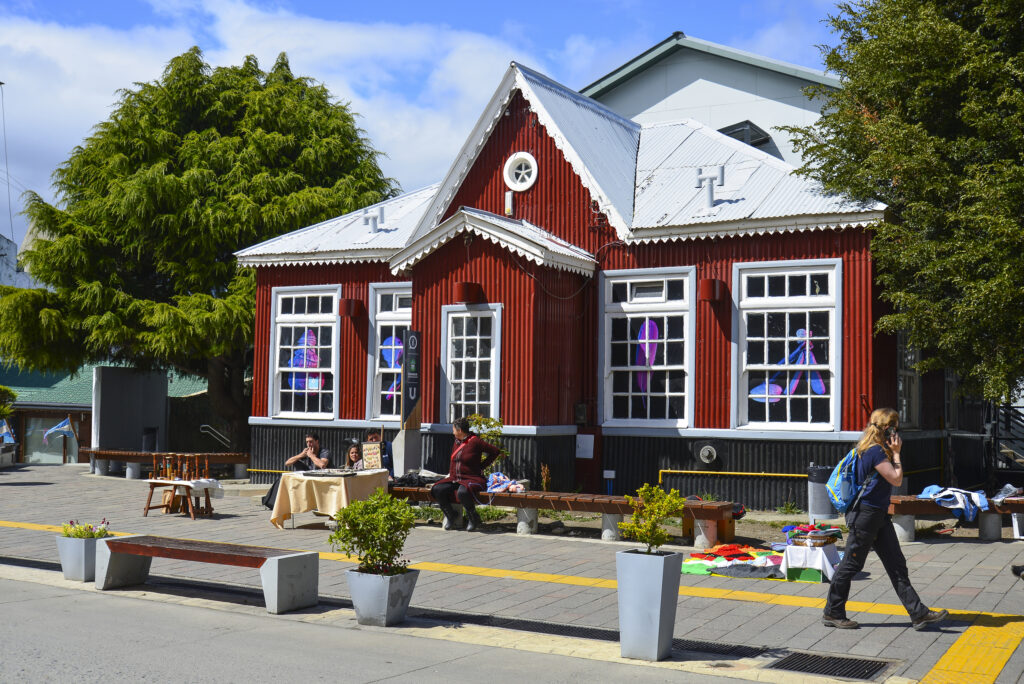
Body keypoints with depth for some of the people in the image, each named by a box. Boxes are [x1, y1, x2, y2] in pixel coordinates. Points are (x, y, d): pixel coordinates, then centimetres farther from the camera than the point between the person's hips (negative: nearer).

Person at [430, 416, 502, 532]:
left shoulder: (475, 442, -8)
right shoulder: (456, 442, 15)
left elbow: (496, 452, -5)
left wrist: (481, 466, -3)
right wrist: (450, 473, 19)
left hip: (472, 479, -7)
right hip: (455, 479, 7)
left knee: (463, 492, -39)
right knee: (437, 489, -19)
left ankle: (473, 518, -12)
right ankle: (450, 514, 5)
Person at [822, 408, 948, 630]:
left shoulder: (879, 450, 13)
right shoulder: (875, 451, -18)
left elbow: (893, 480, 18)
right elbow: (897, 479, -15)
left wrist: (894, 452, 11)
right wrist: (896, 453, -8)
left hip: (879, 515, 10)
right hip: (865, 514, -10)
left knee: (897, 564, 8)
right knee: (851, 564, 0)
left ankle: (918, 613, 10)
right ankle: (832, 614, 11)